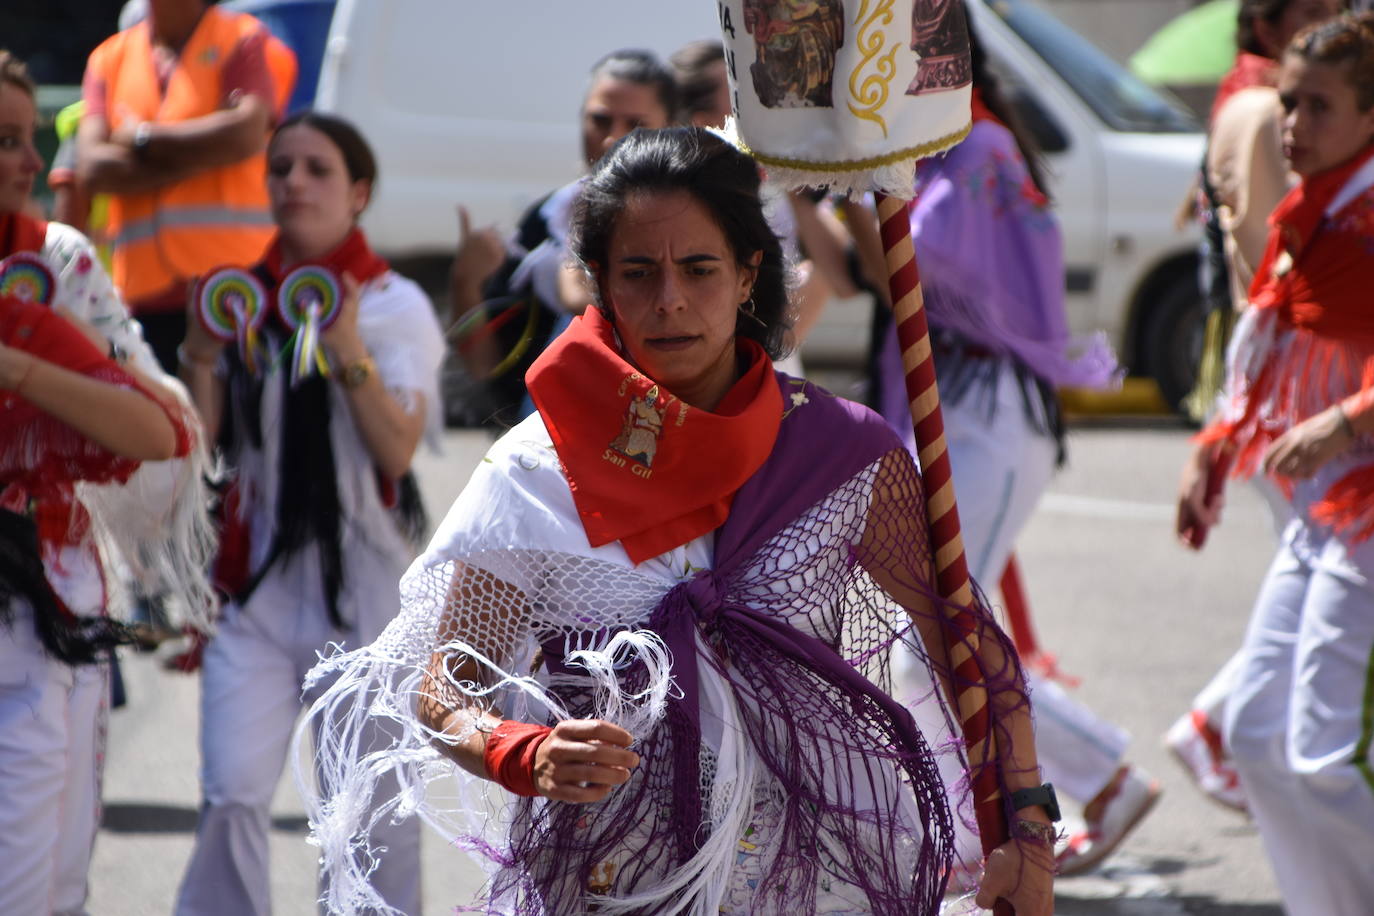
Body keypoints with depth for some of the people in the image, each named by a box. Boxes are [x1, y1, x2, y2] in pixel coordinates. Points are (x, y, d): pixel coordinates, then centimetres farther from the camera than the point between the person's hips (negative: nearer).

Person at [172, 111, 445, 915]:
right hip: (260, 576, 3)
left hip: (364, 578, -3)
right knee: (233, 794, -9)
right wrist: (201, 350, -7)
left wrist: (349, 354, -23)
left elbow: (397, 449, -12)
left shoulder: (395, 304, -2)